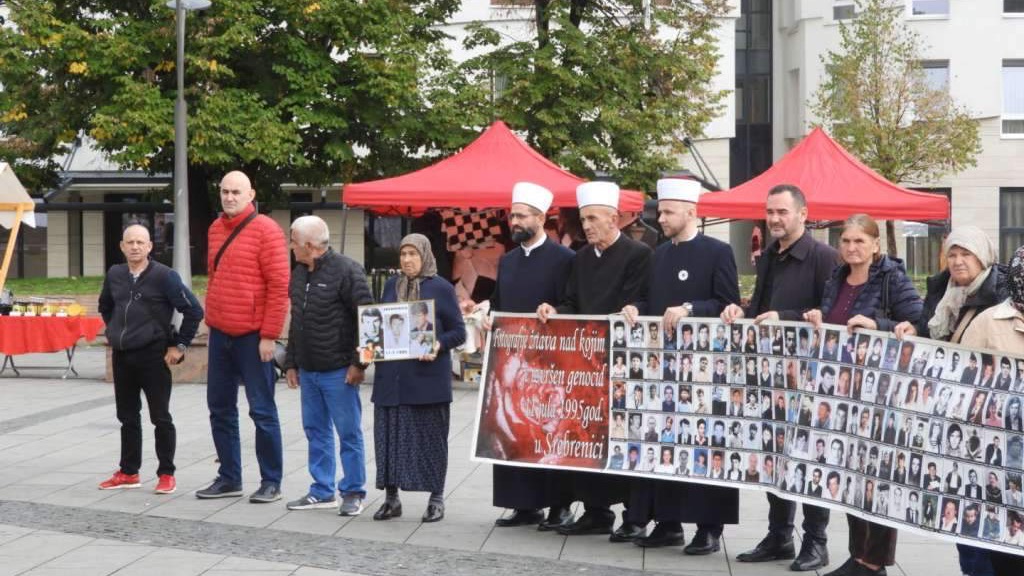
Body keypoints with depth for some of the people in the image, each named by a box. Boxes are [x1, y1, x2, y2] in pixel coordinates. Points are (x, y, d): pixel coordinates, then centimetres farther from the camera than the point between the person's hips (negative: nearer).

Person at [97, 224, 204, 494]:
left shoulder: (164, 275, -12)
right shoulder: (114, 274, 5)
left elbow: (194, 310, -12)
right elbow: (105, 307, 26)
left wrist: (179, 345, -10)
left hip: (153, 357, -6)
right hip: (121, 357, 6)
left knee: (160, 417, 1)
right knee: (127, 417, 14)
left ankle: (166, 474, 9)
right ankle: (128, 472, 25)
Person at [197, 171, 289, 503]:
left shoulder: (265, 230, -9)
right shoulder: (215, 229, 12)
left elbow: (279, 285, -12)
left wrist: (269, 335, -15)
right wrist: (210, 320, 16)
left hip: (252, 335, -7)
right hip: (220, 334, 7)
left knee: (262, 410, 0)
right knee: (220, 408, 12)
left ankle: (271, 483, 9)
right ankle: (229, 478, 24)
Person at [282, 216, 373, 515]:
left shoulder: (346, 271, -13)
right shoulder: (299, 273, 12)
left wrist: (359, 363, -16)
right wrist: (291, 362, 17)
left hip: (338, 371, -8)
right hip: (307, 370, 8)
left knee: (348, 433, 1)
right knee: (316, 431, 13)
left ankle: (353, 493, 11)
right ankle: (322, 491, 23)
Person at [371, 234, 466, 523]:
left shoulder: (441, 288, -1)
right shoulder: (391, 285, 12)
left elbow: (458, 332, -1)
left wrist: (438, 345, -19)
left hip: (428, 377, -4)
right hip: (391, 376, 4)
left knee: (429, 437, 2)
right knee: (389, 436, 5)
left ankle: (436, 498, 13)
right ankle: (391, 497, 16)